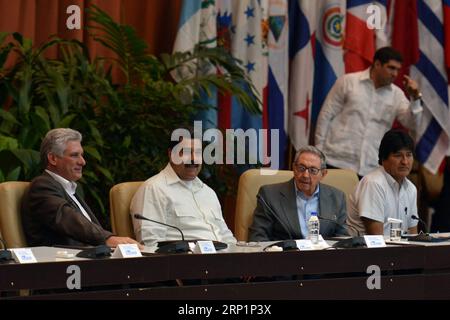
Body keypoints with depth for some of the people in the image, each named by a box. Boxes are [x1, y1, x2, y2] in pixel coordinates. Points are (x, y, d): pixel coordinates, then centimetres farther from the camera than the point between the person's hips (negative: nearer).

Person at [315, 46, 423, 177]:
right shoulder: (348, 82, 1)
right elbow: (326, 116, 3)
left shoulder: (396, 94, 9)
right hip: (336, 162, -2)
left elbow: (411, 123, 0)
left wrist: (415, 98, -16)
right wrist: (319, 151, 0)